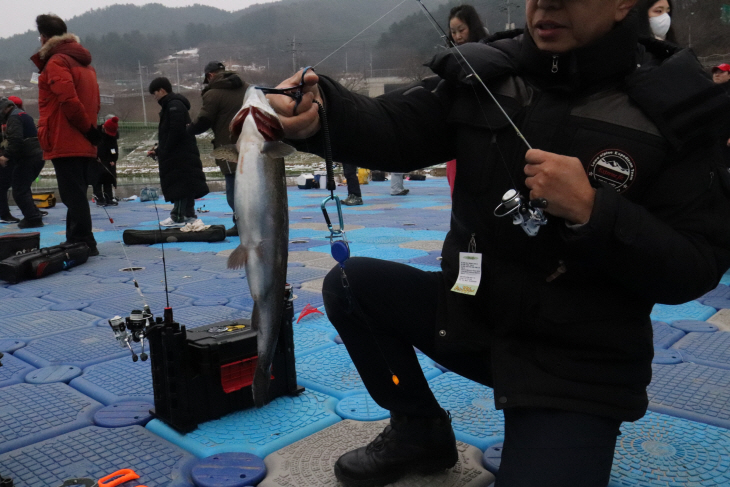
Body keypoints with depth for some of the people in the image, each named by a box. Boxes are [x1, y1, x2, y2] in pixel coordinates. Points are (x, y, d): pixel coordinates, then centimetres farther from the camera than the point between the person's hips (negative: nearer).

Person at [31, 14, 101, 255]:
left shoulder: (57, 62, -8)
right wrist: (90, 129, 12)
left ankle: (83, 243, -6)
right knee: (76, 194, 13)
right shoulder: (83, 62, 20)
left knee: (73, 195, -7)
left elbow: (69, 100, -19)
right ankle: (77, 241, 18)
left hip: (65, 142, -9)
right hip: (83, 144, 9)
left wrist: (88, 129, -12)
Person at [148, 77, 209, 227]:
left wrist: (164, 151, -16)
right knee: (186, 184, 12)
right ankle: (189, 214, 18)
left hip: (180, 154, -10)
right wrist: (159, 150, 18)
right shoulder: (170, 105, 20)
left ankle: (178, 217, -7)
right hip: (182, 154, 10)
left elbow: (176, 131, -22)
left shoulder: (174, 105, -13)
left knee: (179, 184, -8)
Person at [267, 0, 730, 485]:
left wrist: (590, 211, -28)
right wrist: (320, 111, -37)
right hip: (470, 313, 4)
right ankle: (419, 431, 15)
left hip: (578, 361, -3)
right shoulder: (482, 75, -3)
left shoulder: (675, 109, -12)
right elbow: (393, 129, -16)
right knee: (350, 284, -5)